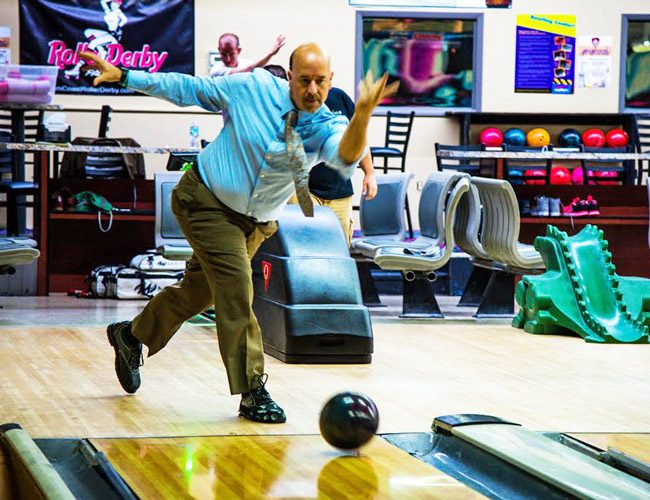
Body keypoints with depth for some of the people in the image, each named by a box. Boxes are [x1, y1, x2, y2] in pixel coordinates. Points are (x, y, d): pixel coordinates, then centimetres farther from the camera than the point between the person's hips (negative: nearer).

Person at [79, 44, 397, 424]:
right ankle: (253, 392, -10)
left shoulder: (328, 128, -18)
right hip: (207, 200, -4)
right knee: (236, 290, -16)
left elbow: (346, 158, -43)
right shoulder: (254, 88, -18)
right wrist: (122, 76, -9)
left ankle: (131, 336, 42)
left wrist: (362, 115, -63)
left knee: (201, 290, 18)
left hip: (256, 223, 4)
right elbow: (188, 89, -6)